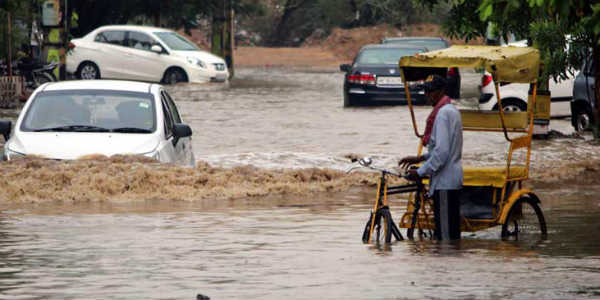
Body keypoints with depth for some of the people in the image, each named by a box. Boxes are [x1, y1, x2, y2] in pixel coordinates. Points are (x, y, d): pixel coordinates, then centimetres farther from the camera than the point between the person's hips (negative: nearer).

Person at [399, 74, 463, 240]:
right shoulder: (451, 110, 17)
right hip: (453, 178, 10)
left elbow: (442, 152, -22)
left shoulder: (443, 113, -16)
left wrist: (420, 172, -14)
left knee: (445, 233, -9)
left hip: (444, 182, -10)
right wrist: (420, 158, 19)